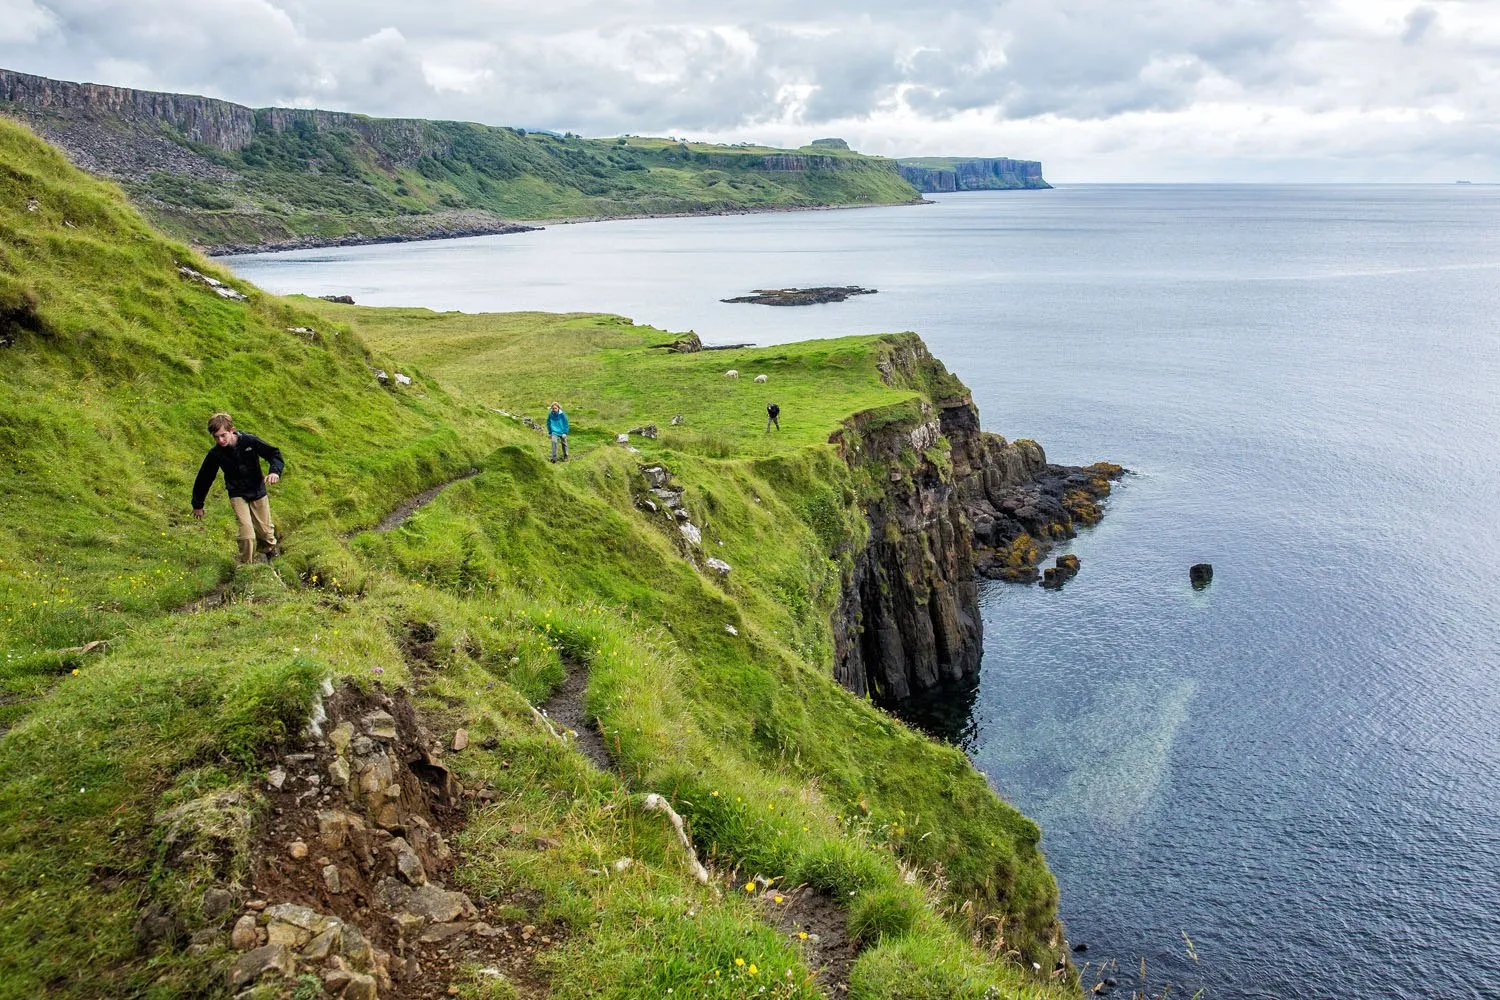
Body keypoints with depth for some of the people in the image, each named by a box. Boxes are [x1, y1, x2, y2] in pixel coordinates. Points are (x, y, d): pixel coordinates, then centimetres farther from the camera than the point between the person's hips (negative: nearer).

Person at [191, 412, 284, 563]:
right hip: (237, 495, -1)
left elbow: (274, 454, -11)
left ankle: (273, 550, 44)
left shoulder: (250, 441, -18)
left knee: (265, 530, 13)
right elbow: (204, 478, -1)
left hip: (258, 491, 1)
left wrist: (275, 472, -32)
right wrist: (197, 504, 7)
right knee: (246, 529, -18)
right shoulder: (215, 454, -13)